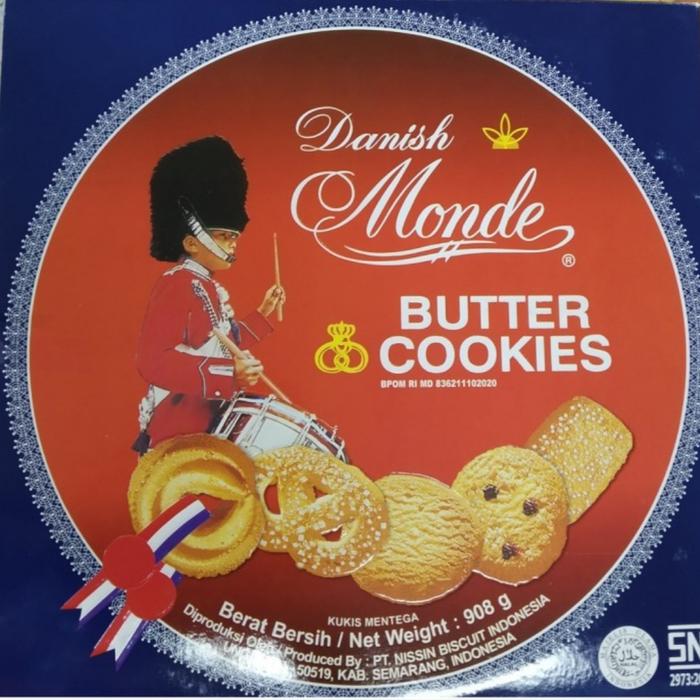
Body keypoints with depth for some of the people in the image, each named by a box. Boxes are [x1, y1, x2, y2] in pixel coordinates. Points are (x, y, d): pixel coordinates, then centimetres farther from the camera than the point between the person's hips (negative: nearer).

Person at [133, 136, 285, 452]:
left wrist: (263, 313, 17)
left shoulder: (211, 288, 13)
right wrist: (229, 373, -33)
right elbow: (152, 361, -25)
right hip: (178, 433, -10)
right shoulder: (176, 285, -16)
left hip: (210, 427, 10)